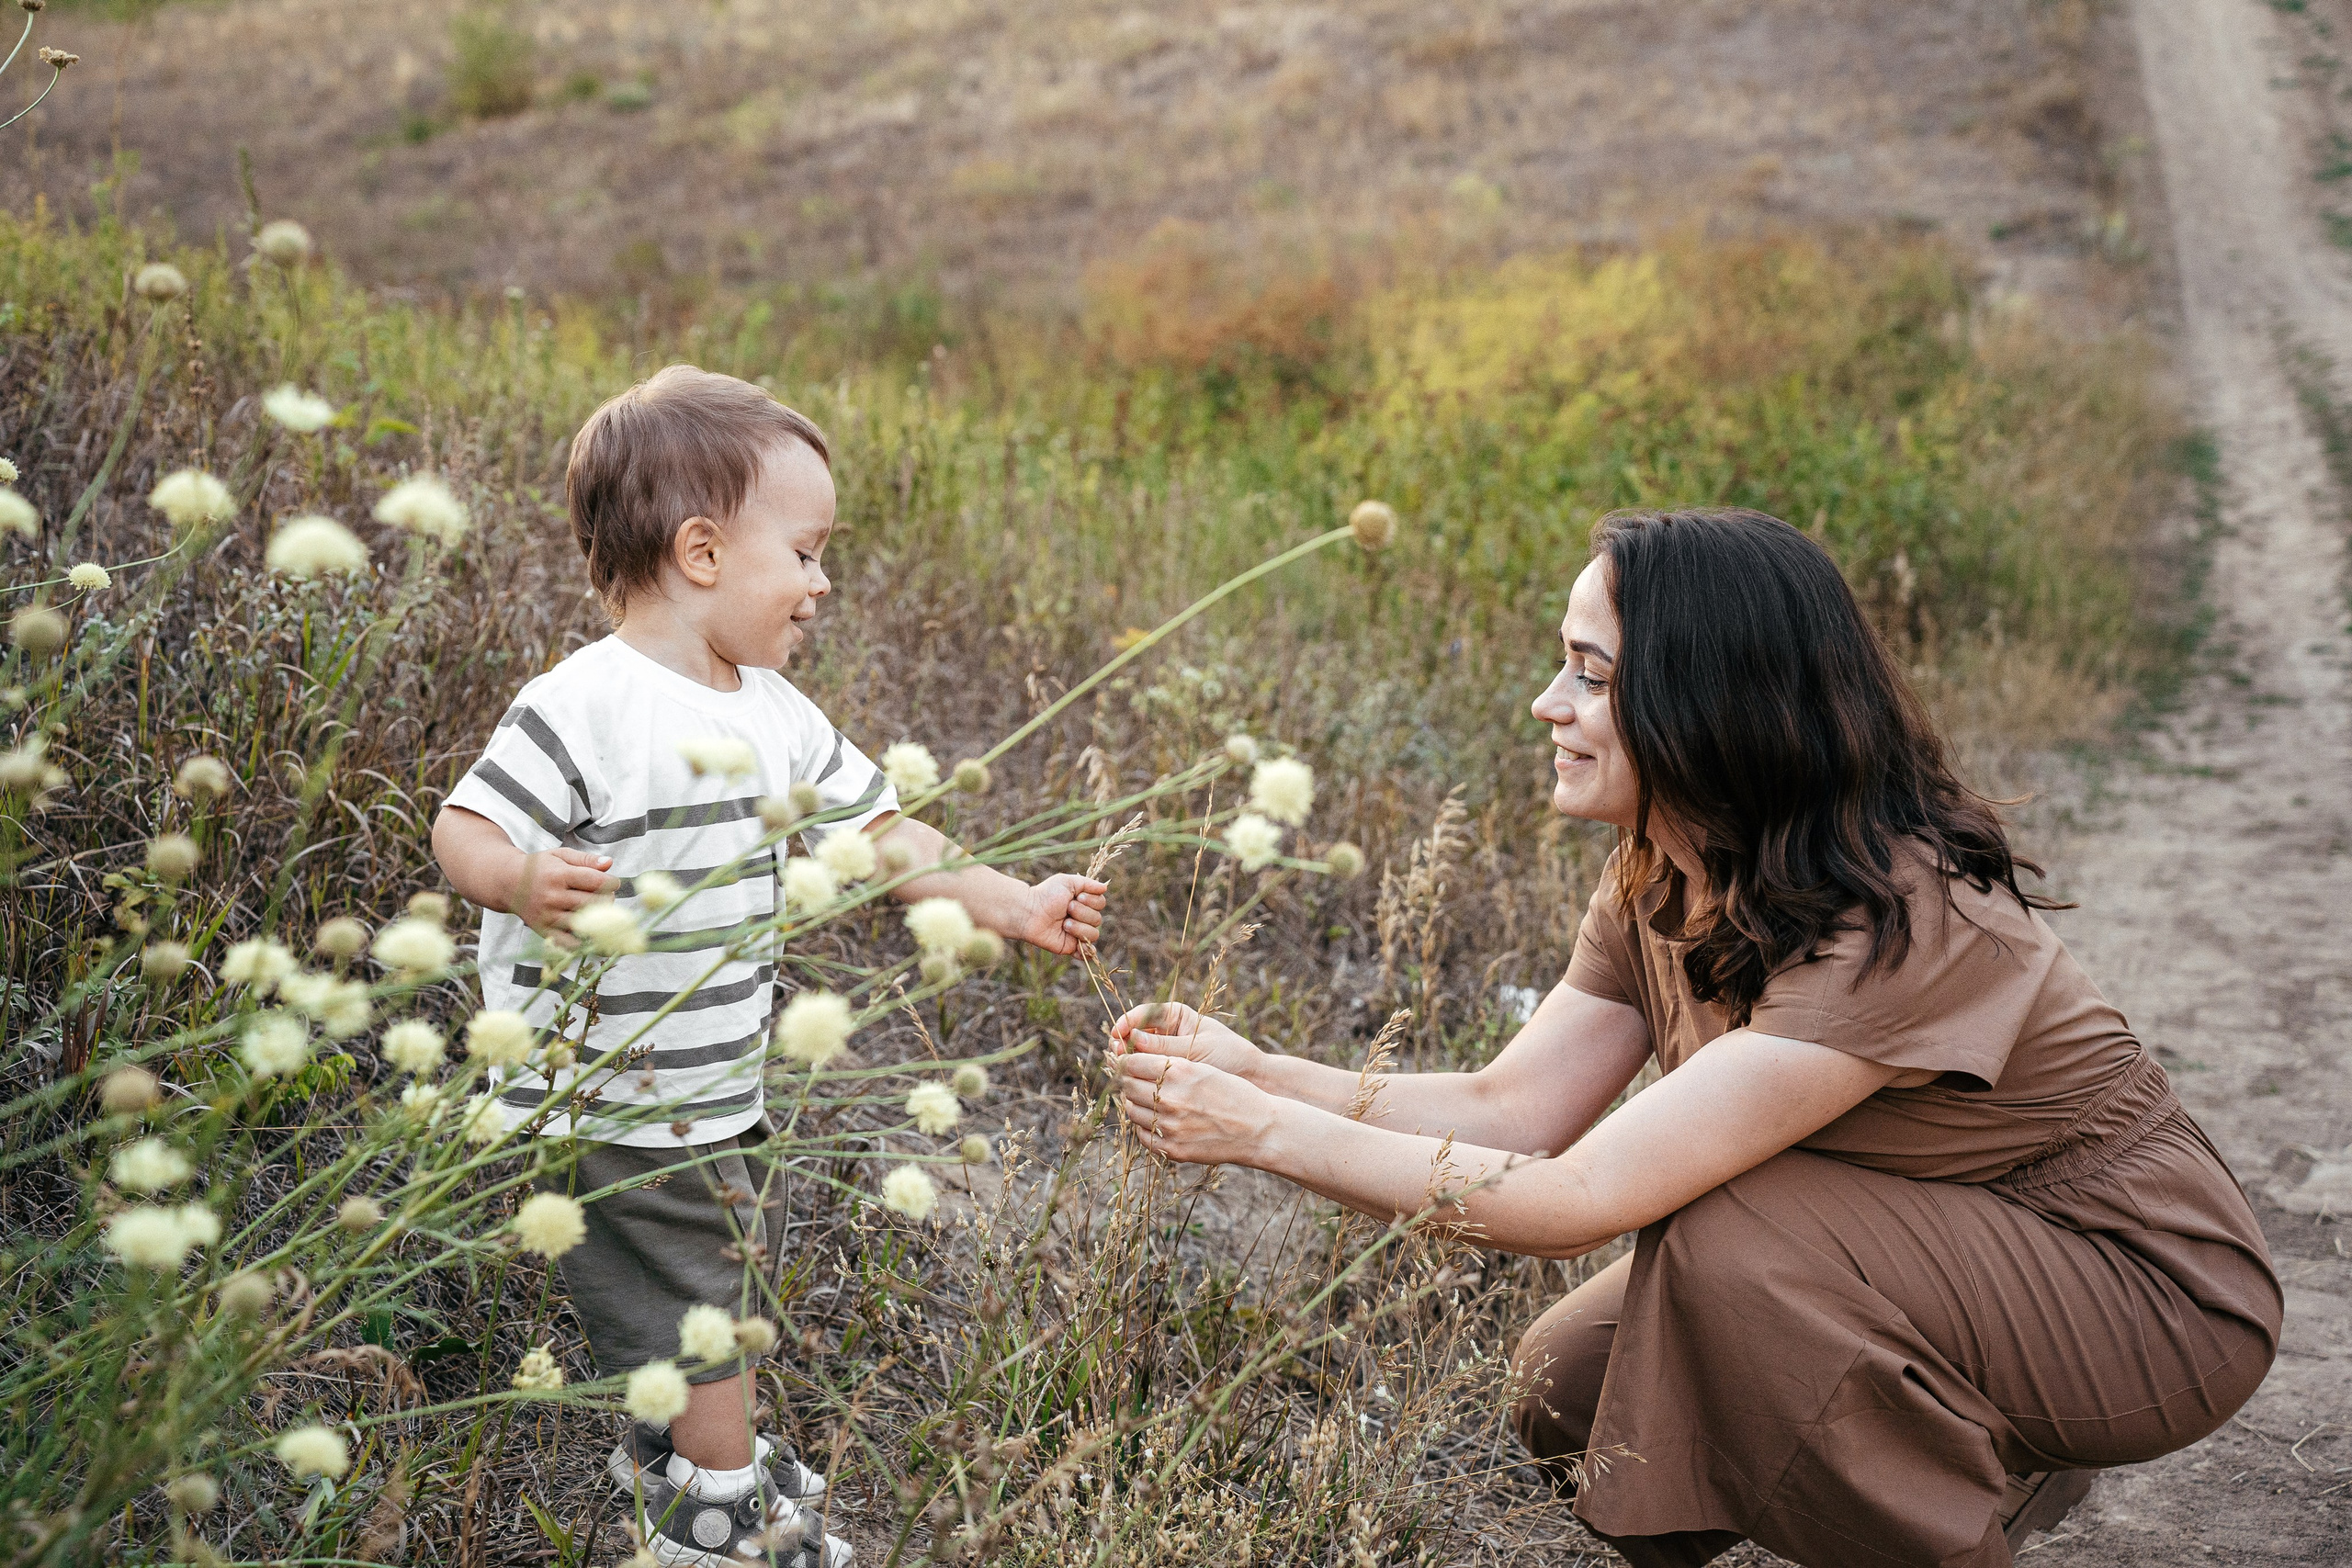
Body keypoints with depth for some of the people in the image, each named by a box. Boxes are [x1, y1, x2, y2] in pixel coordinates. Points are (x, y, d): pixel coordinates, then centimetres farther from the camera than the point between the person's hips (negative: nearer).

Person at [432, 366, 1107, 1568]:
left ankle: (673, 1450, 48)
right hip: (595, 1100, -8)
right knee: (694, 1325, 3)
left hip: (709, 1088, 8)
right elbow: (463, 830, -20)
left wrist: (1017, 906, 6)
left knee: (706, 1280, 25)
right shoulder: (583, 711, -21)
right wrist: (523, 880, -43)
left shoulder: (774, 716, 5)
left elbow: (877, 833, 10)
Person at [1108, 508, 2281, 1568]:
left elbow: (1574, 1200, -34)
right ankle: (1989, 1460, 14)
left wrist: (1266, 1131, -31)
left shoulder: (1895, 925, -33)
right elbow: (1510, 1108, -7)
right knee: (1572, 1394, -3)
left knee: (1730, 1240, -31)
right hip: (1929, 1253, 8)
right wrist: (1254, 1070, -19)